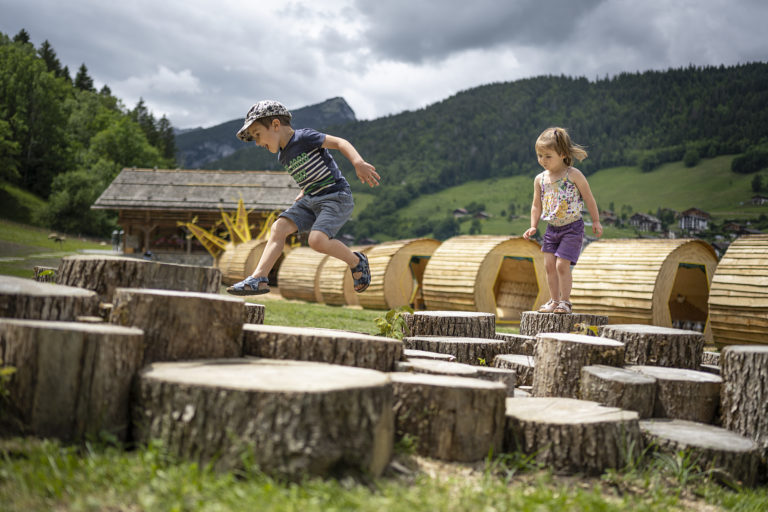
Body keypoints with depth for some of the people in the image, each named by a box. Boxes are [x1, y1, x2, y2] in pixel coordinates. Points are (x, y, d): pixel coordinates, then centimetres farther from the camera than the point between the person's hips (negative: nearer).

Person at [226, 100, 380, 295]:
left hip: (337, 197, -8)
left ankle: (356, 262, 0)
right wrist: (302, 195, 14)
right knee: (279, 227, -9)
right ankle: (258, 279, -9)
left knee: (317, 240, -26)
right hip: (311, 199, 8)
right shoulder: (283, 155, 15)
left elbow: (339, 142, -18)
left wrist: (359, 163, -32)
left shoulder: (304, 137, -10)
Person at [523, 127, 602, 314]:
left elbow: (589, 198, -3)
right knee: (549, 265, 4)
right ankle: (554, 301, 18)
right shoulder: (540, 179, 3)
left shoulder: (573, 175, -11)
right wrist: (533, 227, 5)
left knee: (562, 265, -10)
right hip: (552, 228, 5)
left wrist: (596, 221, -1)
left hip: (572, 227, -5)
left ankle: (565, 302, 4)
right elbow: (536, 205, 13)